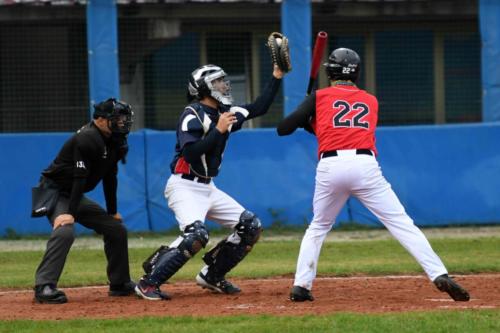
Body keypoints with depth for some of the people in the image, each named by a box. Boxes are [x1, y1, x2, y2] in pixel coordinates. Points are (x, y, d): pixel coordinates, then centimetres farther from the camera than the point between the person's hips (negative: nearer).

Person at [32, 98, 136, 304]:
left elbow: (110, 177, 16)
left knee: (116, 229, 11)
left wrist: (112, 212, 15)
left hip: (75, 196, 10)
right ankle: (44, 286, -37)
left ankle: (120, 284, 22)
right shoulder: (87, 139, -23)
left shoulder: (113, 142, 7)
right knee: (64, 231, -34)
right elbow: (79, 178, -30)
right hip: (54, 192, -10)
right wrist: (70, 212, -34)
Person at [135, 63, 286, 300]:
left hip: (208, 188, 9)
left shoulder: (225, 113, 9)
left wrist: (276, 76, 13)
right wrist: (219, 130, -23)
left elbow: (259, 108, 19)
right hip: (185, 187, -9)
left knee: (251, 227, 7)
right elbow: (190, 154, -25)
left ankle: (211, 275, 16)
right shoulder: (193, 115, -14)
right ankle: (149, 283, -23)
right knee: (196, 234, -30)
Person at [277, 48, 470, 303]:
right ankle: (440, 275, -14)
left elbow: (283, 129, 10)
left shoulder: (319, 97, 13)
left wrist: (306, 119, 30)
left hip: (330, 167, 0)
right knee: (402, 223, -2)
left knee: (318, 228, 21)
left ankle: (301, 286, 11)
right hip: (365, 165, 0)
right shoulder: (371, 101, 22)